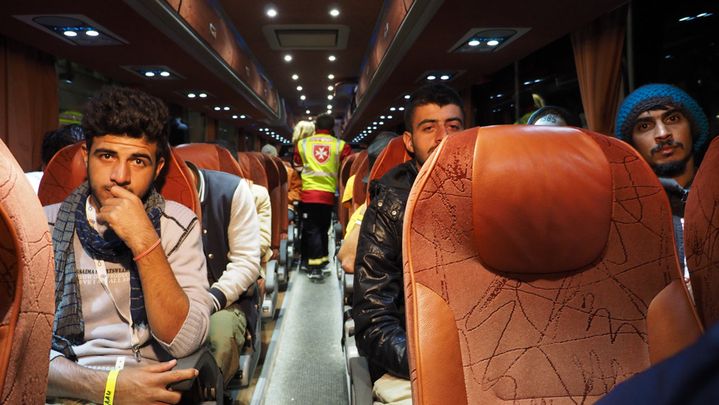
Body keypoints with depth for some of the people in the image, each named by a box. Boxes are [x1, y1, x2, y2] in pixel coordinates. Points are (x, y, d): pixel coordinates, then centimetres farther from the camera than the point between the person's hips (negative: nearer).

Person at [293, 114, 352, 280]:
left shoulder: (302, 144, 6)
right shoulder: (340, 145, 3)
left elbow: (297, 168, 14)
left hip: (308, 193, 0)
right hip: (328, 194, 1)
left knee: (311, 230, 2)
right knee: (322, 229, 16)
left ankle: (315, 267, -7)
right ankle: (322, 260, 21)